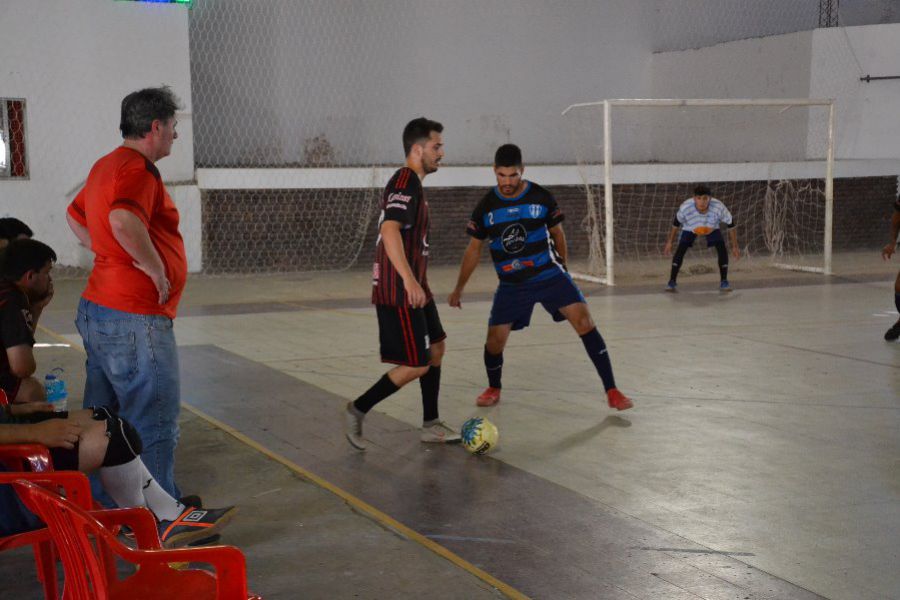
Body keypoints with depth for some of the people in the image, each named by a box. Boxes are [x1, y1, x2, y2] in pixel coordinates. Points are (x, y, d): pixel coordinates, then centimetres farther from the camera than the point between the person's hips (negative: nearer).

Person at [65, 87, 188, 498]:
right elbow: (123, 221, -35)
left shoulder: (106, 165, 16)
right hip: (133, 319, -10)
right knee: (154, 422, -2)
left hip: (97, 310, 10)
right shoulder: (138, 170, -16)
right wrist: (154, 267, -22)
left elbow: (75, 216, 30)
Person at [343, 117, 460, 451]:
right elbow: (389, 230, -31)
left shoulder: (411, 183, 16)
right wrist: (409, 280, -40)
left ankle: (431, 425, 23)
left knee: (436, 348, 15)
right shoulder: (405, 182, -17)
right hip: (400, 293, -10)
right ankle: (357, 410, 5)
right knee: (416, 366, -6)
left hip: (414, 289, 10)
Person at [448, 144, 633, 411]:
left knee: (584, 321, -17)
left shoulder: (542, 197, -6)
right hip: (511, 284, 1)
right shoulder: (486, 206, -3)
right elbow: (474, 249, 8)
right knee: (495, 340, -6)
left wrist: (562, 267, 18)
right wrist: (459, 288, 10)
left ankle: (611, 391, -12)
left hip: (549, 275, -1)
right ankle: (493, 389, 26)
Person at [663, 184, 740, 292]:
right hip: (690, 228, 0)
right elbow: (676, 223, -15)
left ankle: (724, 281, -1)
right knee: (680, 250, -18)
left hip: (712, 228, 0)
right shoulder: (685, 207, -37)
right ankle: (672, 281, -8)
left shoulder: (718, 207, -38)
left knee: (722, 249, -17)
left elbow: (731, 225, -21)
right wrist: (669, 242, -6)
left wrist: (735, 247, -14)